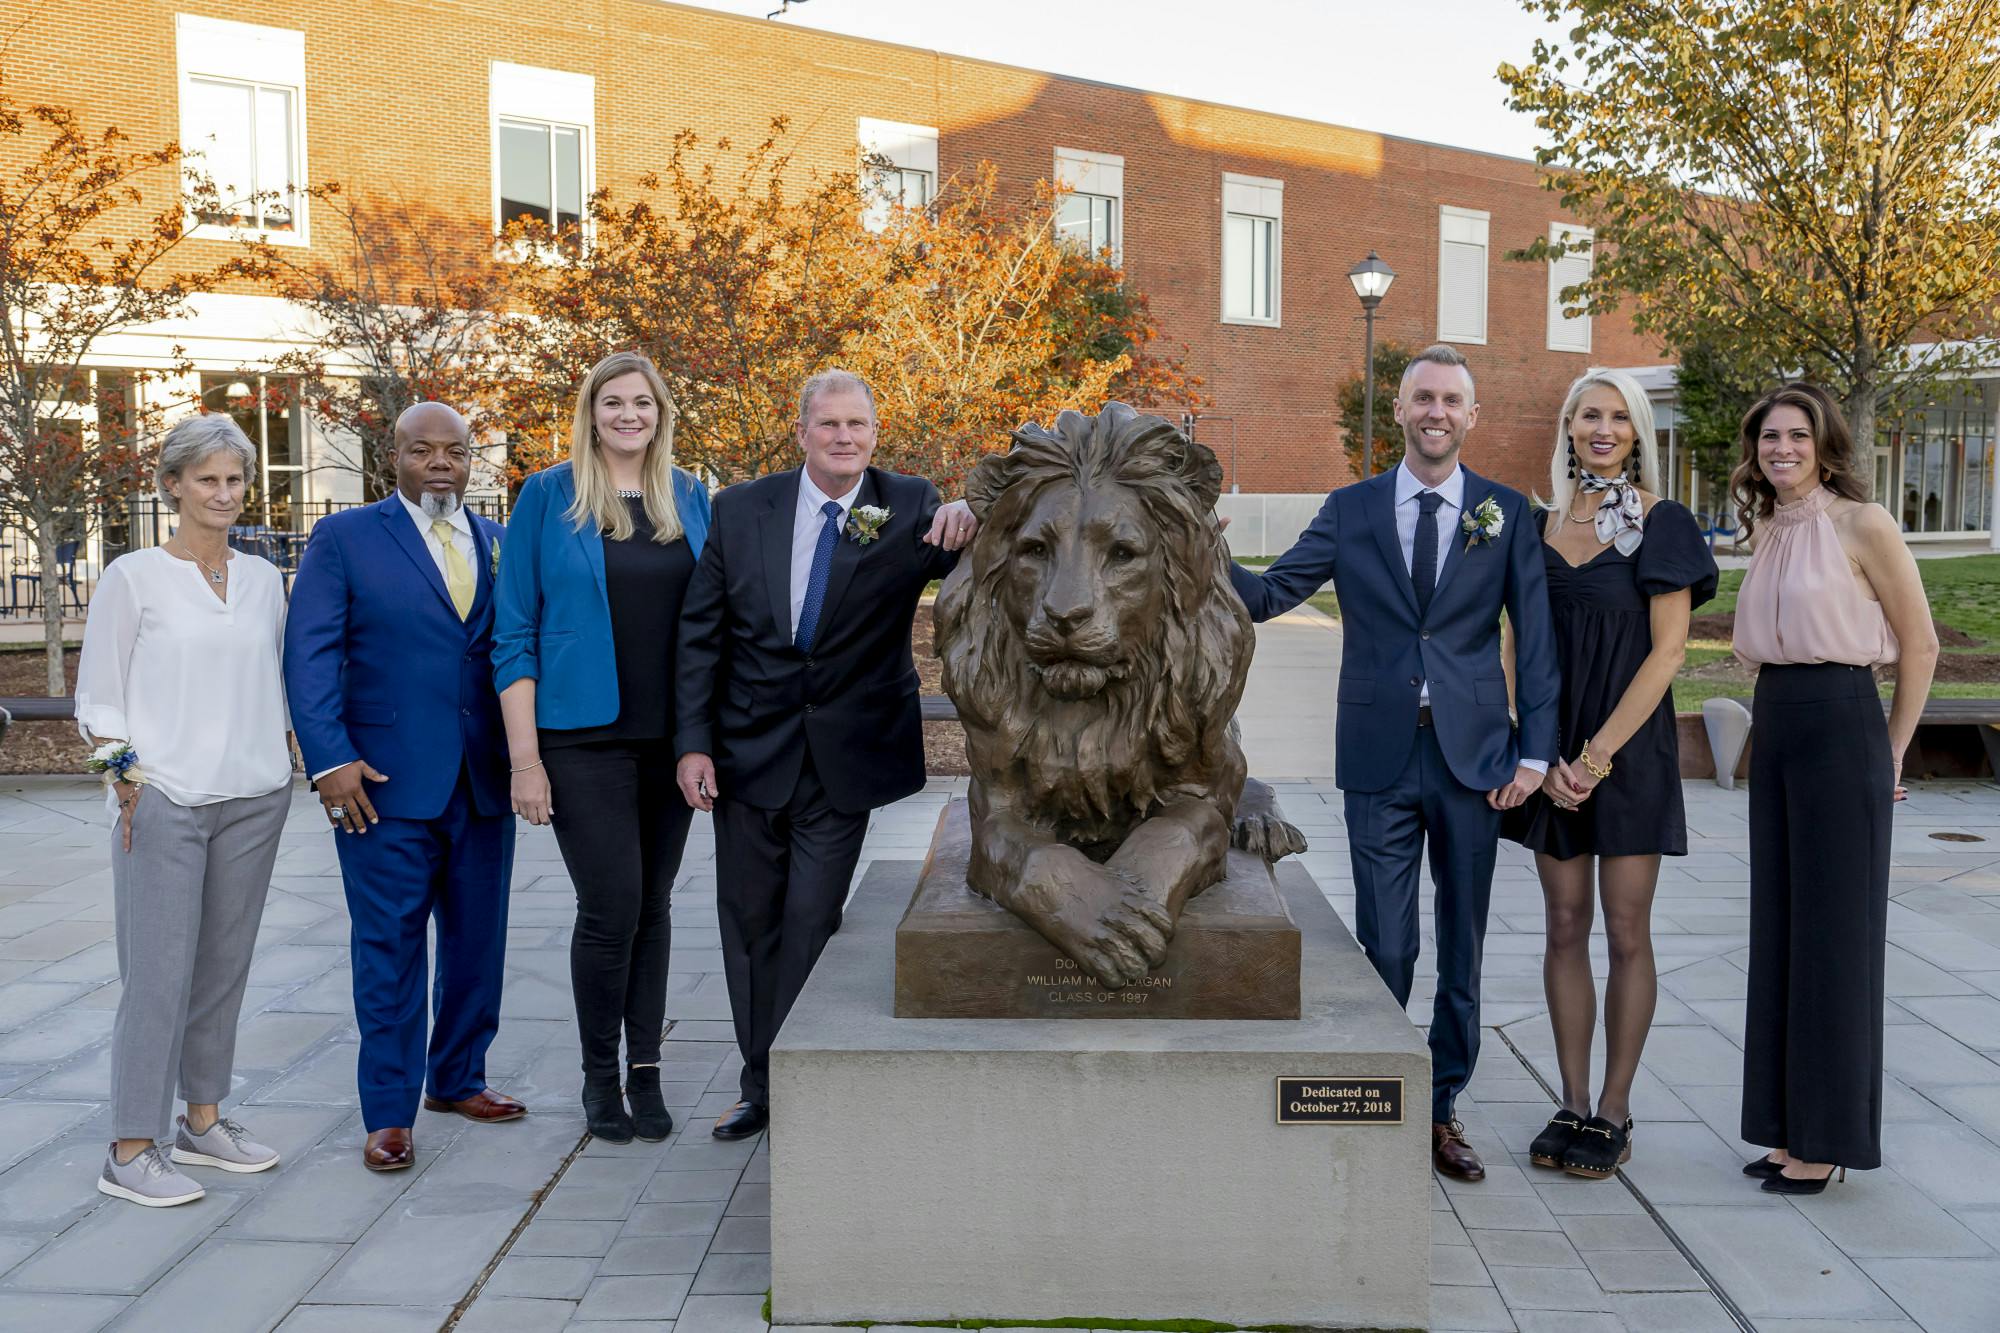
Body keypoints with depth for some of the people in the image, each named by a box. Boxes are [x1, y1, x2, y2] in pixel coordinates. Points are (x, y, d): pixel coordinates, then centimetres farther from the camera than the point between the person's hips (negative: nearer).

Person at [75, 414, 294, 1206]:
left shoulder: (263, 578, 10)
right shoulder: (134, 577, -2)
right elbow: (98, 698, -1)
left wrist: (293, 756, 10)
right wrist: (125, 778, -10)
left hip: (254, 798, 5)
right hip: (163, 804, -4)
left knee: (225, 966, 10)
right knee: (159, 973, -6)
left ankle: (202, 1121, 23)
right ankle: (130, 1153, 2)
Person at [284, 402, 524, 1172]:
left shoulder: (498, 544, 12)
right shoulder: (344, 538, 1)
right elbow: (309, 653, -5)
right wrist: (330, 759, -13)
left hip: (485, 781, 4)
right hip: (387, 784, -4)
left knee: (477, 937, 13)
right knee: (389, 945, 0)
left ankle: (458, 1080, 29)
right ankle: (388, 1114, 10)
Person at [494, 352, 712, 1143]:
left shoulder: (690, 499, 8)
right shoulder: (548, 498, -2)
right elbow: (514, 634, -3)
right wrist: (523, 757, -9)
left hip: (671, 739, 4)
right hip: (584, 738, -3)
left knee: (653, 904, 8)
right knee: (611, 904, -7)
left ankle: (645, 1074, 19)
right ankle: (599, 1075, 13)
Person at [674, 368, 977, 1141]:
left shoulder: (906, 508, -5)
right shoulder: (741, 510, -2)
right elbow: (700, 635, 1)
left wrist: (965, 527, -43)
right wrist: (693, 743, -4)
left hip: (845, 759, -2)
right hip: (748, 753, 3)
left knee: (810, 926, 1)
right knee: (750, 924, 13)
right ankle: (760, 1086, 30)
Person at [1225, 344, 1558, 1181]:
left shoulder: (1507, 515, 5)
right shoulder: (1351, 510, 6)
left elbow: (1536, 636, 3)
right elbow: (1268, 595, 1)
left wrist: (1535, 750, -3)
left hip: (1471, 756, 1)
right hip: (1381, 758, 0)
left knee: (1462, 947, 11)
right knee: (1384, 947, 3)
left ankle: (1442, 1108, 25)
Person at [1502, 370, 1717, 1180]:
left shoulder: (1662, 525, -4)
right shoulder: (1540, 526, 7)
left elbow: (1667, 650, -10)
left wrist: (1598, 755, -14)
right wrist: (1546, 757, -6)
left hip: (1631, 743, -4)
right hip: (1554, 753, 4)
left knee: (1625, 932, 2)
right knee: (1565, 928, 8)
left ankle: (1614, 1113, 12)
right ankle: (1573, 1105, 17)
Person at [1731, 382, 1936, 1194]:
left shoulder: (1861, 524, -8)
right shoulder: (1765, 531, 13)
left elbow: (1920, 645, -4)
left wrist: (1891, 753, 0)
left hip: (1841, 727, -7)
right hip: (1774, 731, 7)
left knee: (1834, 933, 0)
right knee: (1778, 929, 11)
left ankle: (1826, 1140, 10)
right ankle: (1789, 1127, 21)